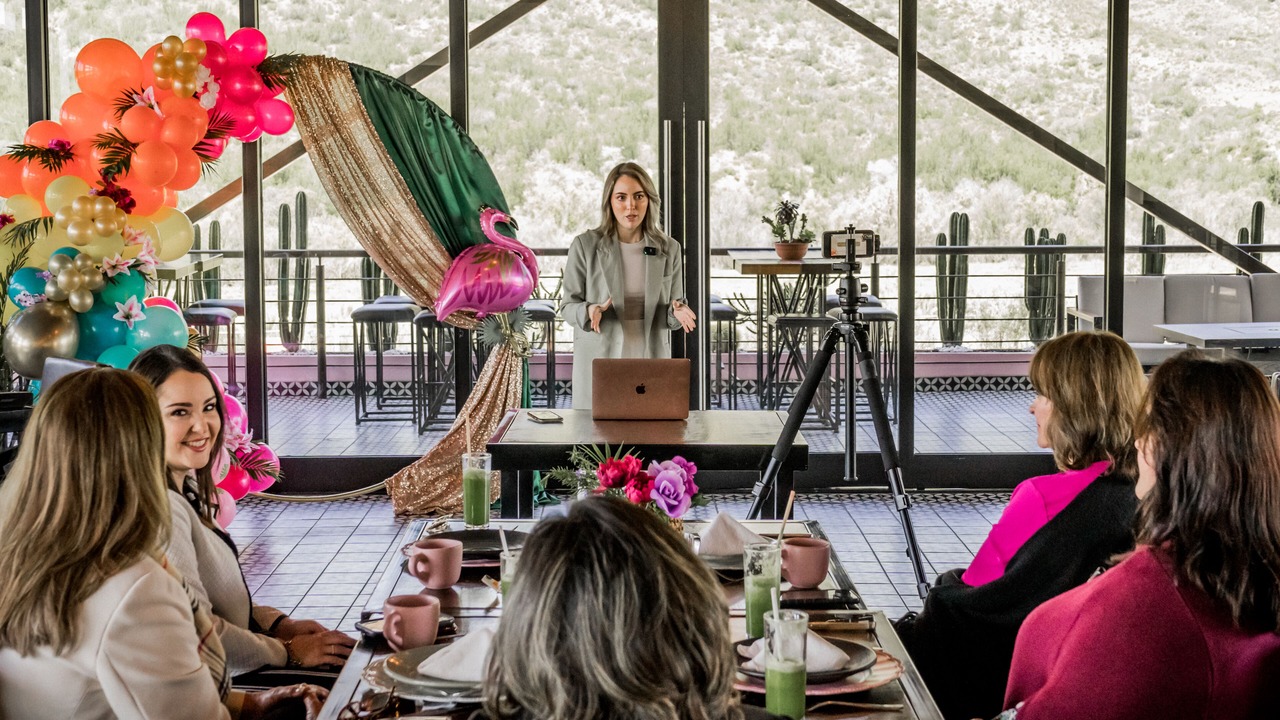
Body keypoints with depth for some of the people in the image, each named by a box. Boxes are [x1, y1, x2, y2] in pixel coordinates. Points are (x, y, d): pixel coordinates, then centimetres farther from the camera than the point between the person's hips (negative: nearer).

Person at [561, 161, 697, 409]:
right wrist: (589, 312, -21)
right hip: (599, 360, -2)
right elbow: (568, 306, 0)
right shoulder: (584, 246, -4)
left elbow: (673, 312, 9)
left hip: (650, 361, 2)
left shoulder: (669, 249, 3)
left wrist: (677, 312, -14)